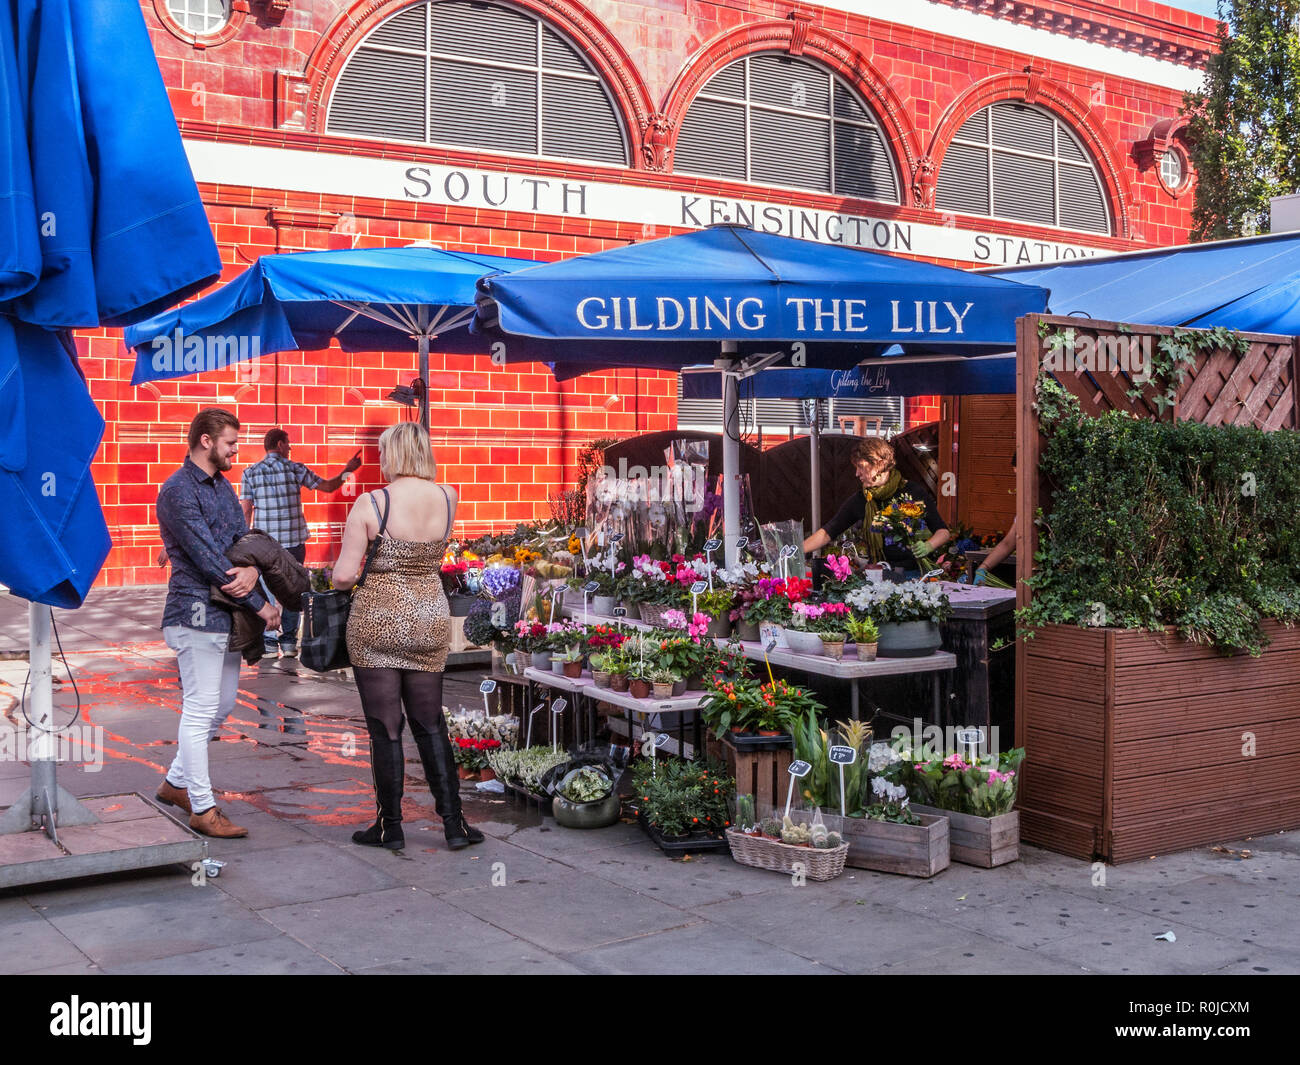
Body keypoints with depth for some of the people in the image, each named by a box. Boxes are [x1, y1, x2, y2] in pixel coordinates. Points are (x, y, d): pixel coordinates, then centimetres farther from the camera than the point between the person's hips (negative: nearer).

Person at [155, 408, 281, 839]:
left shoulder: (222, 486, 15)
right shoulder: (178, 491, -13)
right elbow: (207, 559, -18)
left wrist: (252, 569, -15)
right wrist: (260, 604, -15)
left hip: (226, 612, 9)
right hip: (197, 613, -9)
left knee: (222, 705, 16)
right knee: (200, 711, -4)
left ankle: (176, 782, 30)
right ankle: (203, 808, 2)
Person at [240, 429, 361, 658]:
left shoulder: (251, 473, 2)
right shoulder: (295, 469, -1)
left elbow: (245, 510, 0)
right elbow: (328, 486, 7)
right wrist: (346, 471, 23)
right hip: (293, 542, 0)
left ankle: (270, 644, 3)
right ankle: (289, 643, 10)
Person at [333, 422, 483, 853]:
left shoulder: (370, 504, -13)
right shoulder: (447, 498, -1)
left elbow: (344, 576, -12)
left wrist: (339, 574, 9)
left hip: (377, 620, -4)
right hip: (431, 620, 4)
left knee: (385, 728, 6)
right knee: (431, 725, 14)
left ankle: (390, 826, 15)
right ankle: (454, 824, 15)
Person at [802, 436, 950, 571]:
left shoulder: (914, 492, -1)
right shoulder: (860, 500, 6)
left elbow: (943, 531, 3)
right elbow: (828, 532, 6)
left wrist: (928, 546, -19)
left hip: (915, 571, -4)